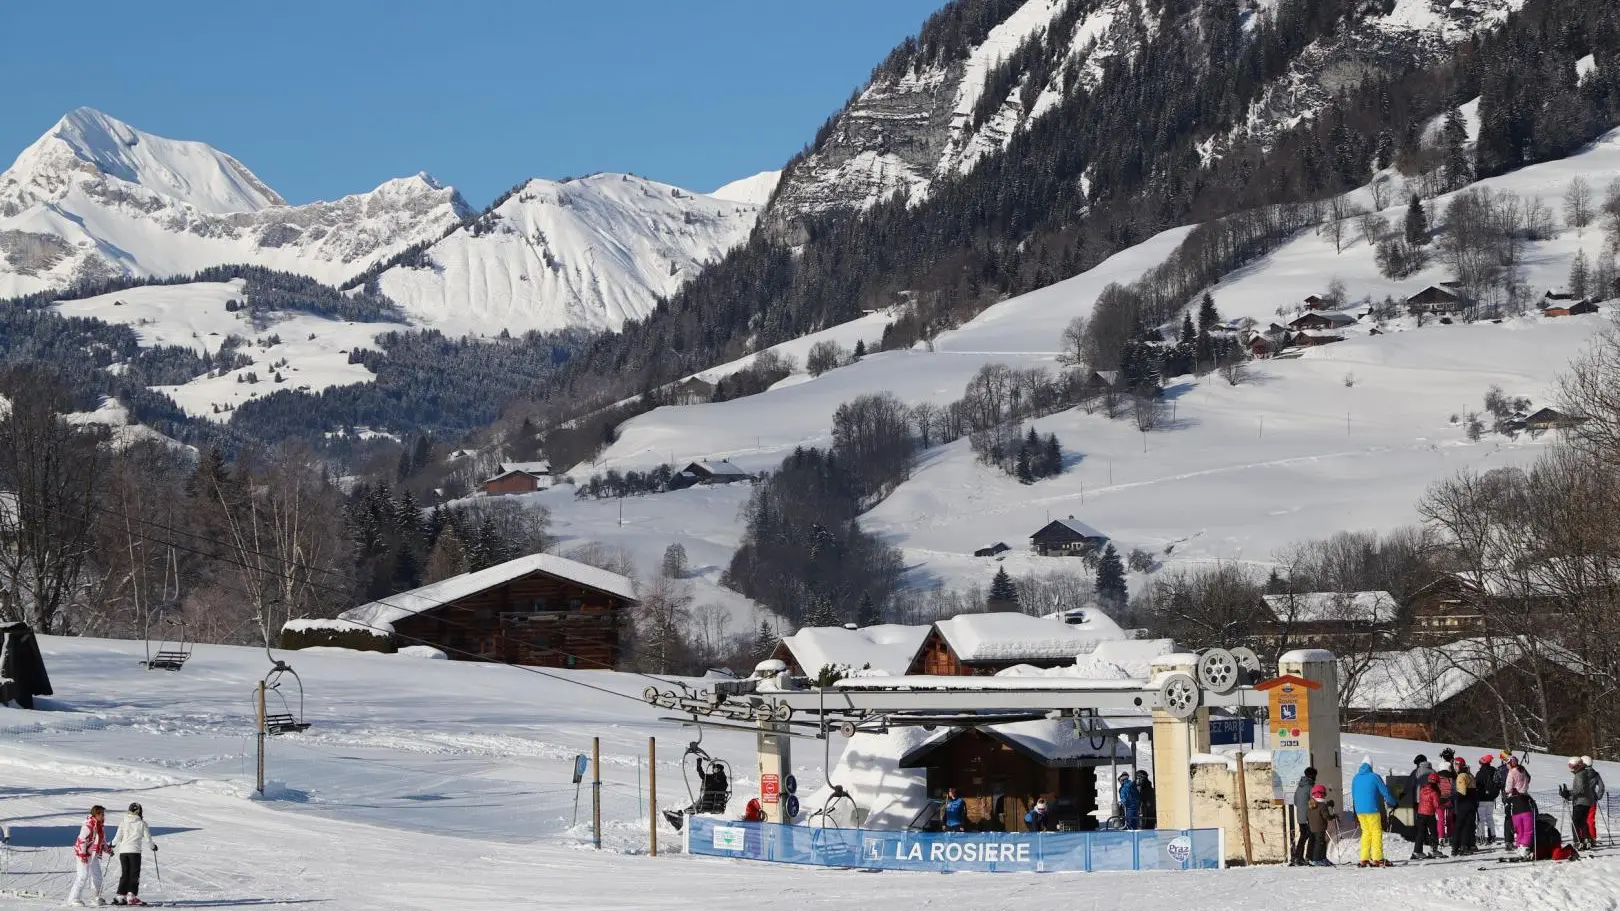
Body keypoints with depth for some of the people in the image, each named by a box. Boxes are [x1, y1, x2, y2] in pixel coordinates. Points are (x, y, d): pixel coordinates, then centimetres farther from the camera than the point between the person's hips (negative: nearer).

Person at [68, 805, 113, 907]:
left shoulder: (101, 826, 11)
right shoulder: (88, 825, -18)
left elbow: (102, 841, 23)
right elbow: (82, 840, -21)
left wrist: (107, 849, 10)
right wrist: (83, 854, -24)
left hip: (94, 855, 9)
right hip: (84, 854, -9)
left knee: (97, 876, 13)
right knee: (83, 875, -10)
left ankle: (97, 898, 24)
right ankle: (74, 898, -4)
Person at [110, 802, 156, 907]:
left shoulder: (123, 823, 6)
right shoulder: (142, 823, -3)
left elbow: (118, 838, 6)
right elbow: (147, 838, 1)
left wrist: (112, 845, 25)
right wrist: (153, 846, 21)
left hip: (123, 851, 4)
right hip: (134, 851, -4)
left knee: (124, 874, 12)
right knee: (134, 874, 2)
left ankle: (120, 895, 8)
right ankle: (132, 896, -5)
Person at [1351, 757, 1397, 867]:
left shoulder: (1355, 778, 9)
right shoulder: (1374, 777, -8)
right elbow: (1385, 792, -3)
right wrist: (1392, 802, 13)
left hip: (1359, 810, 5)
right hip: (1372, 809, -5)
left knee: (1366, 832, 13)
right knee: (1376, 832, 1)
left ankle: (1364, 859, 7)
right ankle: (1377, 859, -4)